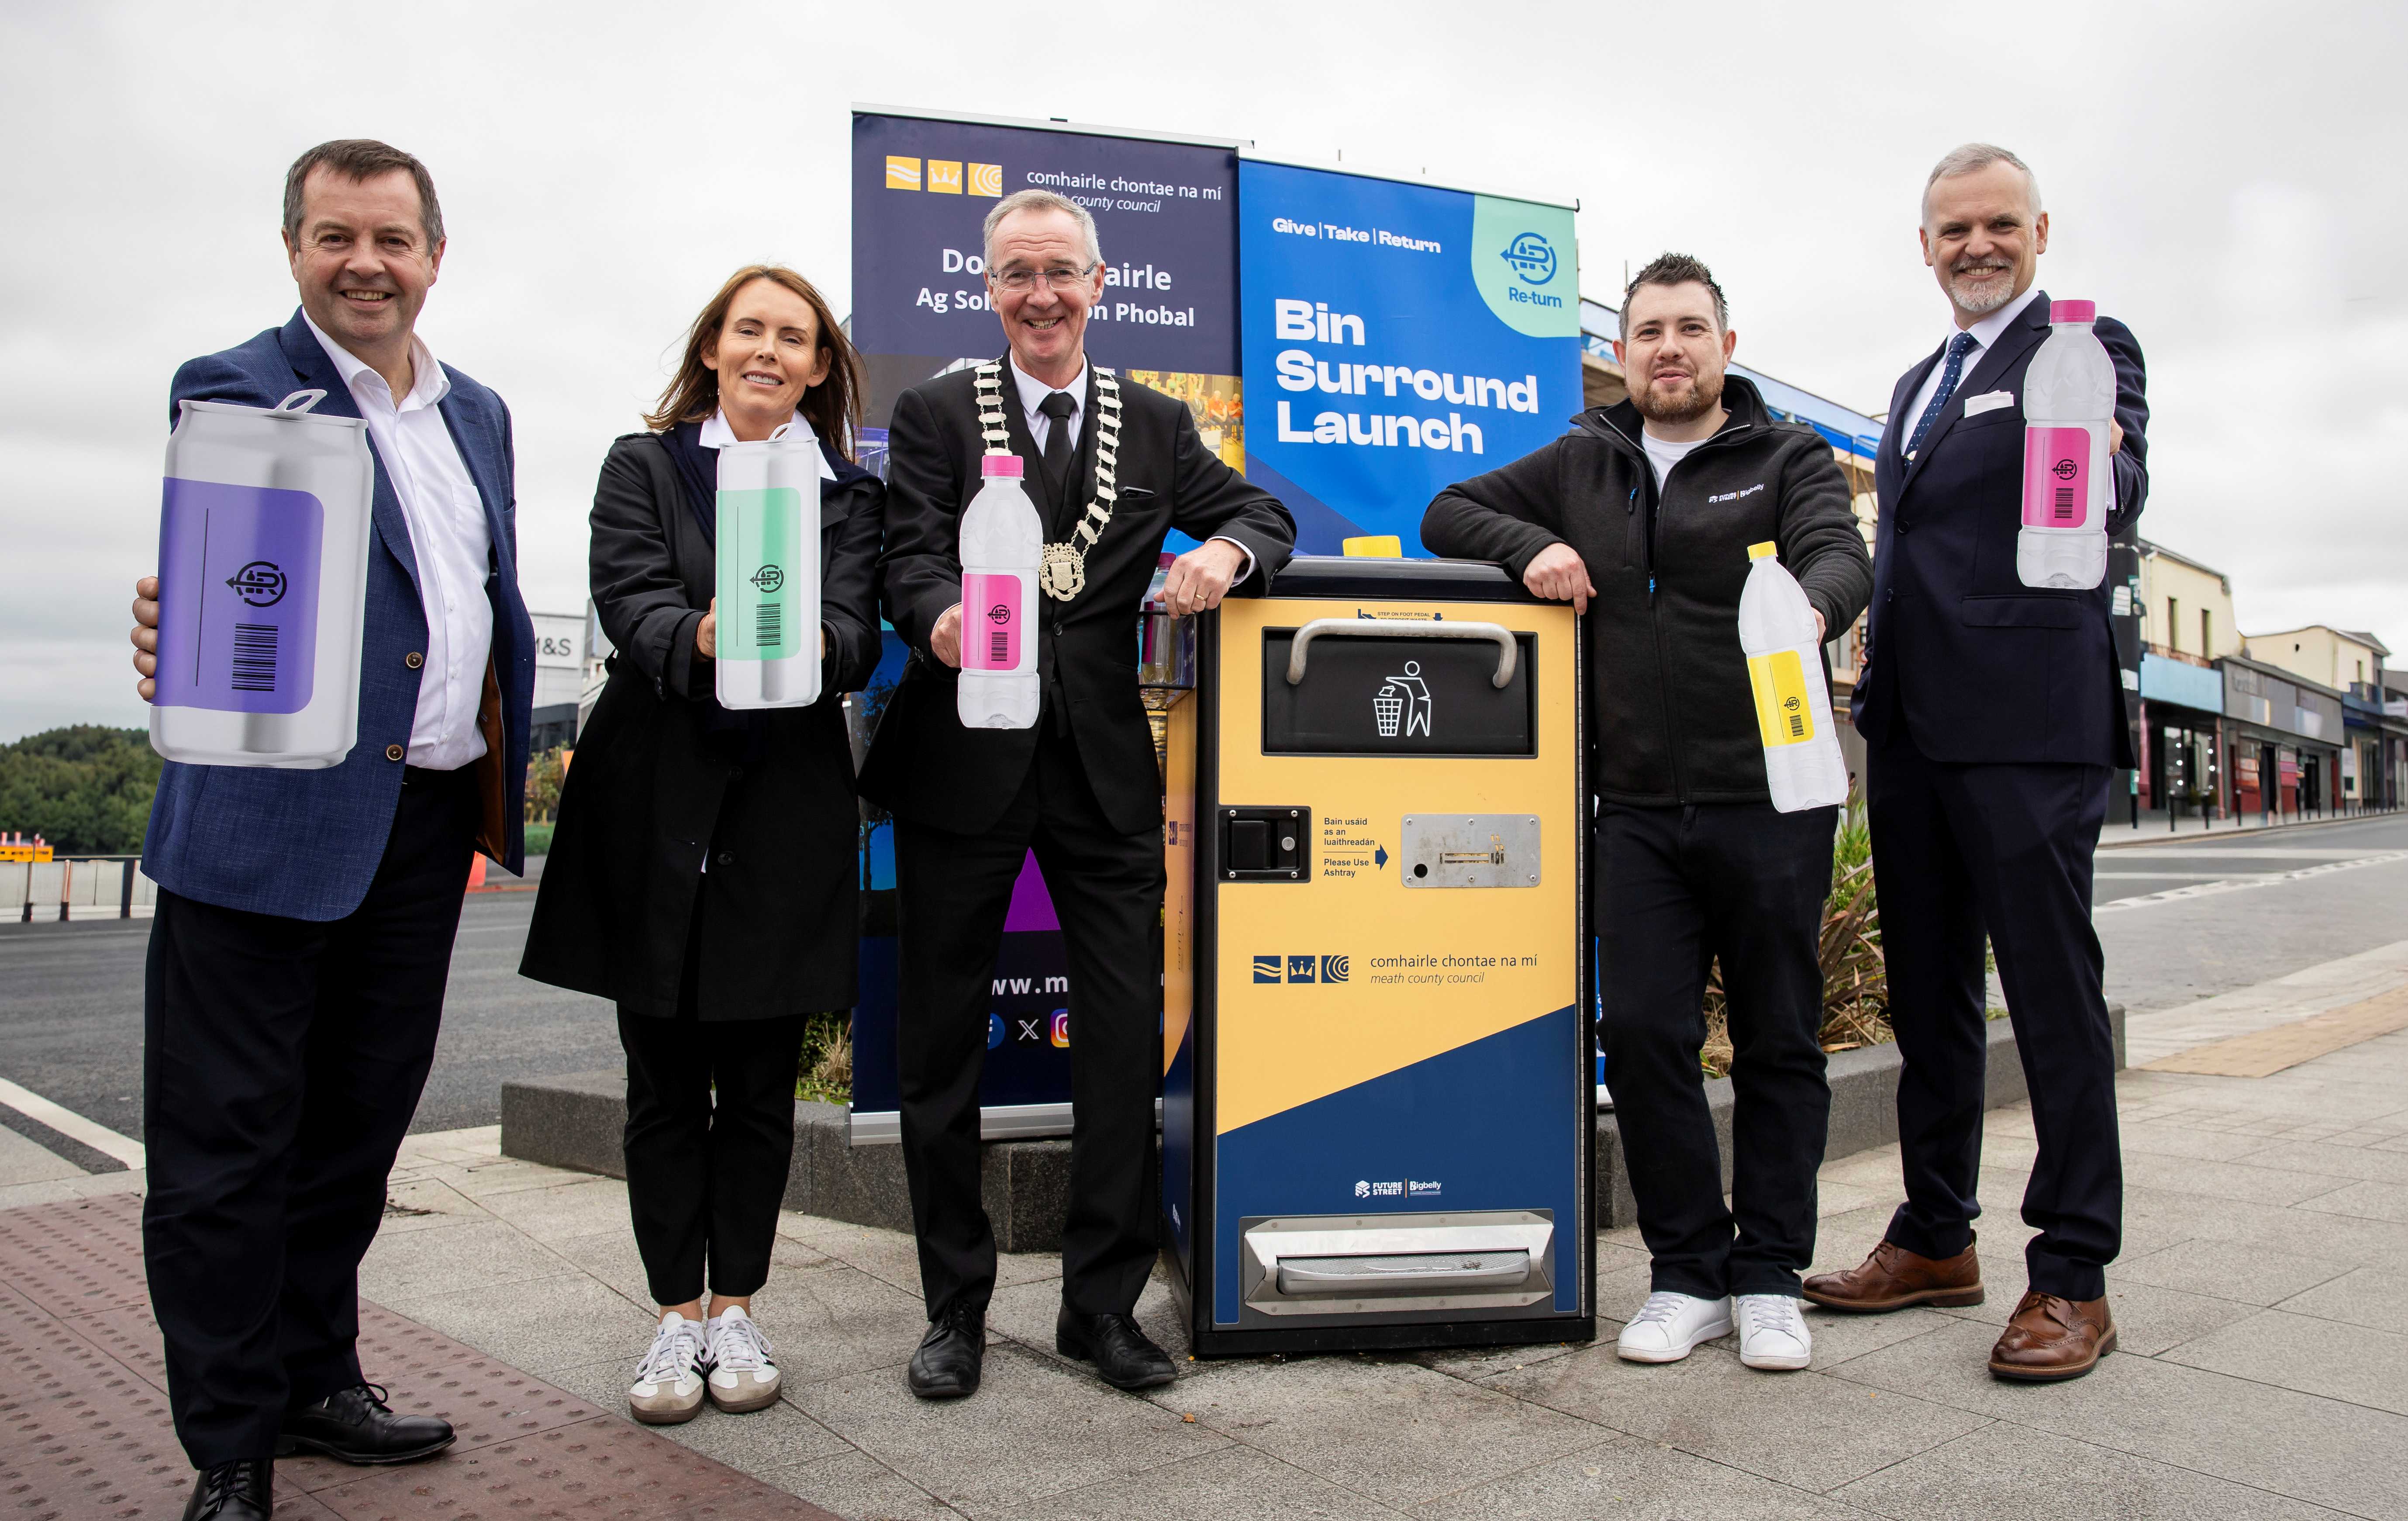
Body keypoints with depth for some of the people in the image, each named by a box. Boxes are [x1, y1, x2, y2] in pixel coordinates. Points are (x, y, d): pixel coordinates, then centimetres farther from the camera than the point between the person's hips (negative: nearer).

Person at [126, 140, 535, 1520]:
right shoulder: (233, 389, -4)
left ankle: (315, 1378, 34)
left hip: (428, 825, 6)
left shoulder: (478, 412, 15)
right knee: (229, 1143, 2)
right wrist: (179, 637, -37)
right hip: (270, 821, -6)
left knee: (359, 1123, 17)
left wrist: (505, 774, 11)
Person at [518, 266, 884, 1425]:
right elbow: (630, 604, -8)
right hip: (656, 805, 0)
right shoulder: (643, 466, 8)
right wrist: (699, 638, -30)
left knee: (761, 1080, 6)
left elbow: (857, 634, -5)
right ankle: (677, 1316, 17)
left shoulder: (849, 494, 10)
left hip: (787, 811, 1)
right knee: (664, 1080, 5)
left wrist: (808, 647, -28)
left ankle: (736, 1310, 20)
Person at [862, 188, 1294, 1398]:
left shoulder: (1157, 425, 14)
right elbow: (910, 556, -7)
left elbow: (1262, 516, 15)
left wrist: (1226, 552, -9)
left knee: (1127, 1039, 2)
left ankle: (1102, 1303, 18)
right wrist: (942, 617, -30)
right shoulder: (934, 414, 5)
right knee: (942, 1041, 6)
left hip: (1105, 766, 2)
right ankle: (956, 1307, 22)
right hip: (962, 760, -1)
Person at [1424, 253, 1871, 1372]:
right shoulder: (1583, 463, 16)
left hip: (1769, 806, -2)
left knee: (1779, 1041, 4)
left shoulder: (1789, 457, 6)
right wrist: (1531, 546, -3)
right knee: (1642, 1033, -3)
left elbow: (1842, 555, -11)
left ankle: (1769, 1278, 18)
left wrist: (1807, 608, -36)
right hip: (1639, 811, 2)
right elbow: (1449, 515, 19)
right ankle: (1689, 1275, 12)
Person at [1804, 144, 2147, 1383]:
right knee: (1927, 992, 13)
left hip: (2029, 722, -7)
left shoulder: (2087, 348, 0)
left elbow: (2118, 507, -15)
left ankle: (2072, 1278, 6)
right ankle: (1937, 1239, 25)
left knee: (2054, 993, -3)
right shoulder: (1918, 383, 22)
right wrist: (1868, 628, 14)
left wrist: (2097, 471, -35)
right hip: (1912, 724, 8)